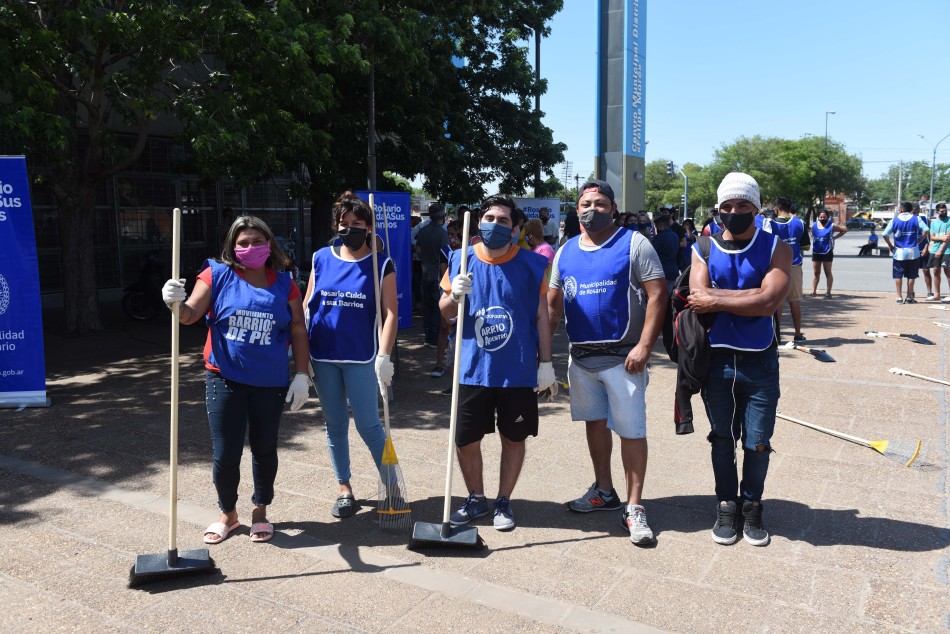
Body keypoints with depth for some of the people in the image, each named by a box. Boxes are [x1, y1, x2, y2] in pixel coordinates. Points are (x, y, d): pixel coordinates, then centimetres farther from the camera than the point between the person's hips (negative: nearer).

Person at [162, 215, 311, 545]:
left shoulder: (284, 284, 1)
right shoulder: (218, 275, -3)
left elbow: (298, 331, 3)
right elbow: (192, 314, -9)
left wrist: (302, 375, -1)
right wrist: (177, 303, -31)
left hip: (270, 383, 1)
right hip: (225, 379, -1)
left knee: (264, 450, 14)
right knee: (225, 454, 2)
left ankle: (260, 512, 34)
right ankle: (228, 514, 27)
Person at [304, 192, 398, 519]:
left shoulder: (381, 265, -3)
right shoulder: (321, 259, 5)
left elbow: (389, 313, -7)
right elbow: (307, 307, 9)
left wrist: (384, 356, -16)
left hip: (361, 357, -3)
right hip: (323, 357, 4)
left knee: (368, 425, -1)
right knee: (335, 424, 12)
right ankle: (344, 489, 26)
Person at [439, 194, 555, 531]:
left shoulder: (531, 264, -2)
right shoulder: (461, 260, 1)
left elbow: (541, 316, 2)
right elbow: (445, 311, 9)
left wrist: (546, 363, -1)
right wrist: (455, 295, -14)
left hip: (518, 370, -1)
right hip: (473, 369, 1)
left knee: (514, 438, 11)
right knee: (466, 439, 7)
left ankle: (503, 501, 31)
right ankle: (475, 499, 31)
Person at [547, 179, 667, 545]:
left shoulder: (633, 244, -5)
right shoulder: (566, 252, 10)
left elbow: (657, 294, -10)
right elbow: (553, 305, 14)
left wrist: (644, 346, -18)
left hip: (622, 356, -5)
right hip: (580, 356, 6)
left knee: (631, 430, -2)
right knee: (594, 422, 16)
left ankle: (634, 507, 9)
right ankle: (604, 491, 33)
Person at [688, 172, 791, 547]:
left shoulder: (776, 248, -3)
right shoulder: (703, 249, 1)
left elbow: (769, 302, -19)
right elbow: (698, 298, -15)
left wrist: (716, 299, -17)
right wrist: (749, 296, -16)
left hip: (760, 361, -1)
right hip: (716, 360, 1)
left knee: (757, 442, 7)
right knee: (722, 439, 13)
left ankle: (751, 506, 29)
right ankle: (726, 505, 30)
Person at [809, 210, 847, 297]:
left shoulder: (832, 226, -5)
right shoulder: (814, 225, 6)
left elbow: (845, 229, -1)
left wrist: (835, 237, -6)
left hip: (827, 252, -4)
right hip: (816, 252, 4)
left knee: (828, 273, 1)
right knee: (816, 273, 8)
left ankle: (828, 292, 2)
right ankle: (813, 291, 12)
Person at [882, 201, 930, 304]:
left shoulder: (895, 220, -1)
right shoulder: (916, 219, 0)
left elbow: (885, 234, -9)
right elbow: (926, 230, -12)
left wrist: (890, 245, 3)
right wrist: (919, 241, 0)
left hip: (899, 252, 0)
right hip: (913, 252, 0)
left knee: (898, 275, 7)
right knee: (911, 276, 9)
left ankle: (899, 297, 4)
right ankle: (909, 297, 11)